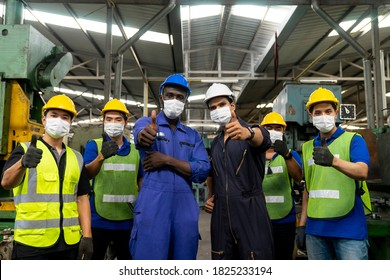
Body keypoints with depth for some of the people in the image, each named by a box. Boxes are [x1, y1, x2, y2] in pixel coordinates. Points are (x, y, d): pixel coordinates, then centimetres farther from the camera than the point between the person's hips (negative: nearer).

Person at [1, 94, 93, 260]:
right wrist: (23, 163, -40)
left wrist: (87, 236, 1)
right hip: (31, 242, -4)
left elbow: (82, 198, 9)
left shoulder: (77, 158, 10)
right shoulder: (24, 150, -2)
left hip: (70, 242, 4)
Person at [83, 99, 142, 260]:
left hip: (128, 220, 3)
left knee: (126, 258, 17)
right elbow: (87, 174, -18)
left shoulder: (135, 149, 7)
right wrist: (101, 157, -37)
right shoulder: (94, 145, -2)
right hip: (99, 219, -3)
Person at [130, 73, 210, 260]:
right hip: (152, 206, -3)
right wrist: (145, 134, -45)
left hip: (185, 209, 4)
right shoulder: (146, 123, 6)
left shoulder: (193, 135, 14)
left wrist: (167, 160, -11)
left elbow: (203, 170, -1)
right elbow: (140, 134, -20)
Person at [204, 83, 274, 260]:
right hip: (220, 213, 6)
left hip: (250, 211, -5)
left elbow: (262, 138, -31)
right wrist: (210, 197, 10)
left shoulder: (252, 132, -5)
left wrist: (247, 132, -53)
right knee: (222, 257, 13)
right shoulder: (215, 143, 14)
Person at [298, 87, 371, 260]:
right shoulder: (307, 147, 12)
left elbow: (362, 173, -19)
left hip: (349, 228, -4)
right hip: (315, 228, 5)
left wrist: (333, 161, -38)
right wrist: (302, 224, 13)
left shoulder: (353, 140, -1)